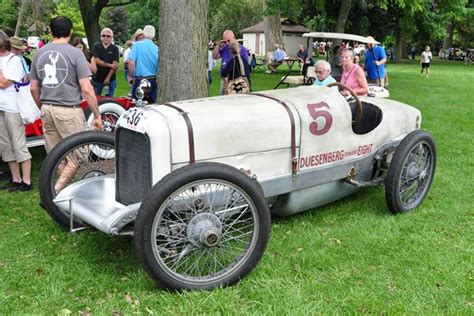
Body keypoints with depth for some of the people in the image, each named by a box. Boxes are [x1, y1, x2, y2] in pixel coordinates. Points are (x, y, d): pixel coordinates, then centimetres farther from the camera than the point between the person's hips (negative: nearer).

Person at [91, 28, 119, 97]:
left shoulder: (114, 49, 1)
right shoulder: (96, 46, 1)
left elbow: (115, 65, -7)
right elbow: (97, 61, -9)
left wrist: (108, 78, -14)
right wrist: (110, 65, -13)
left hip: (110, 79, 0)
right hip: (98, 78, 0)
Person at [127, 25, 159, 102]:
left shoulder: (137, 45, -8)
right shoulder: (157, 48, 0)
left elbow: (131, 63, -15)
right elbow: (159, 67, 4)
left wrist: (131, 77, -1)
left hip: (139, 81, -3)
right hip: (153, 81, 3)